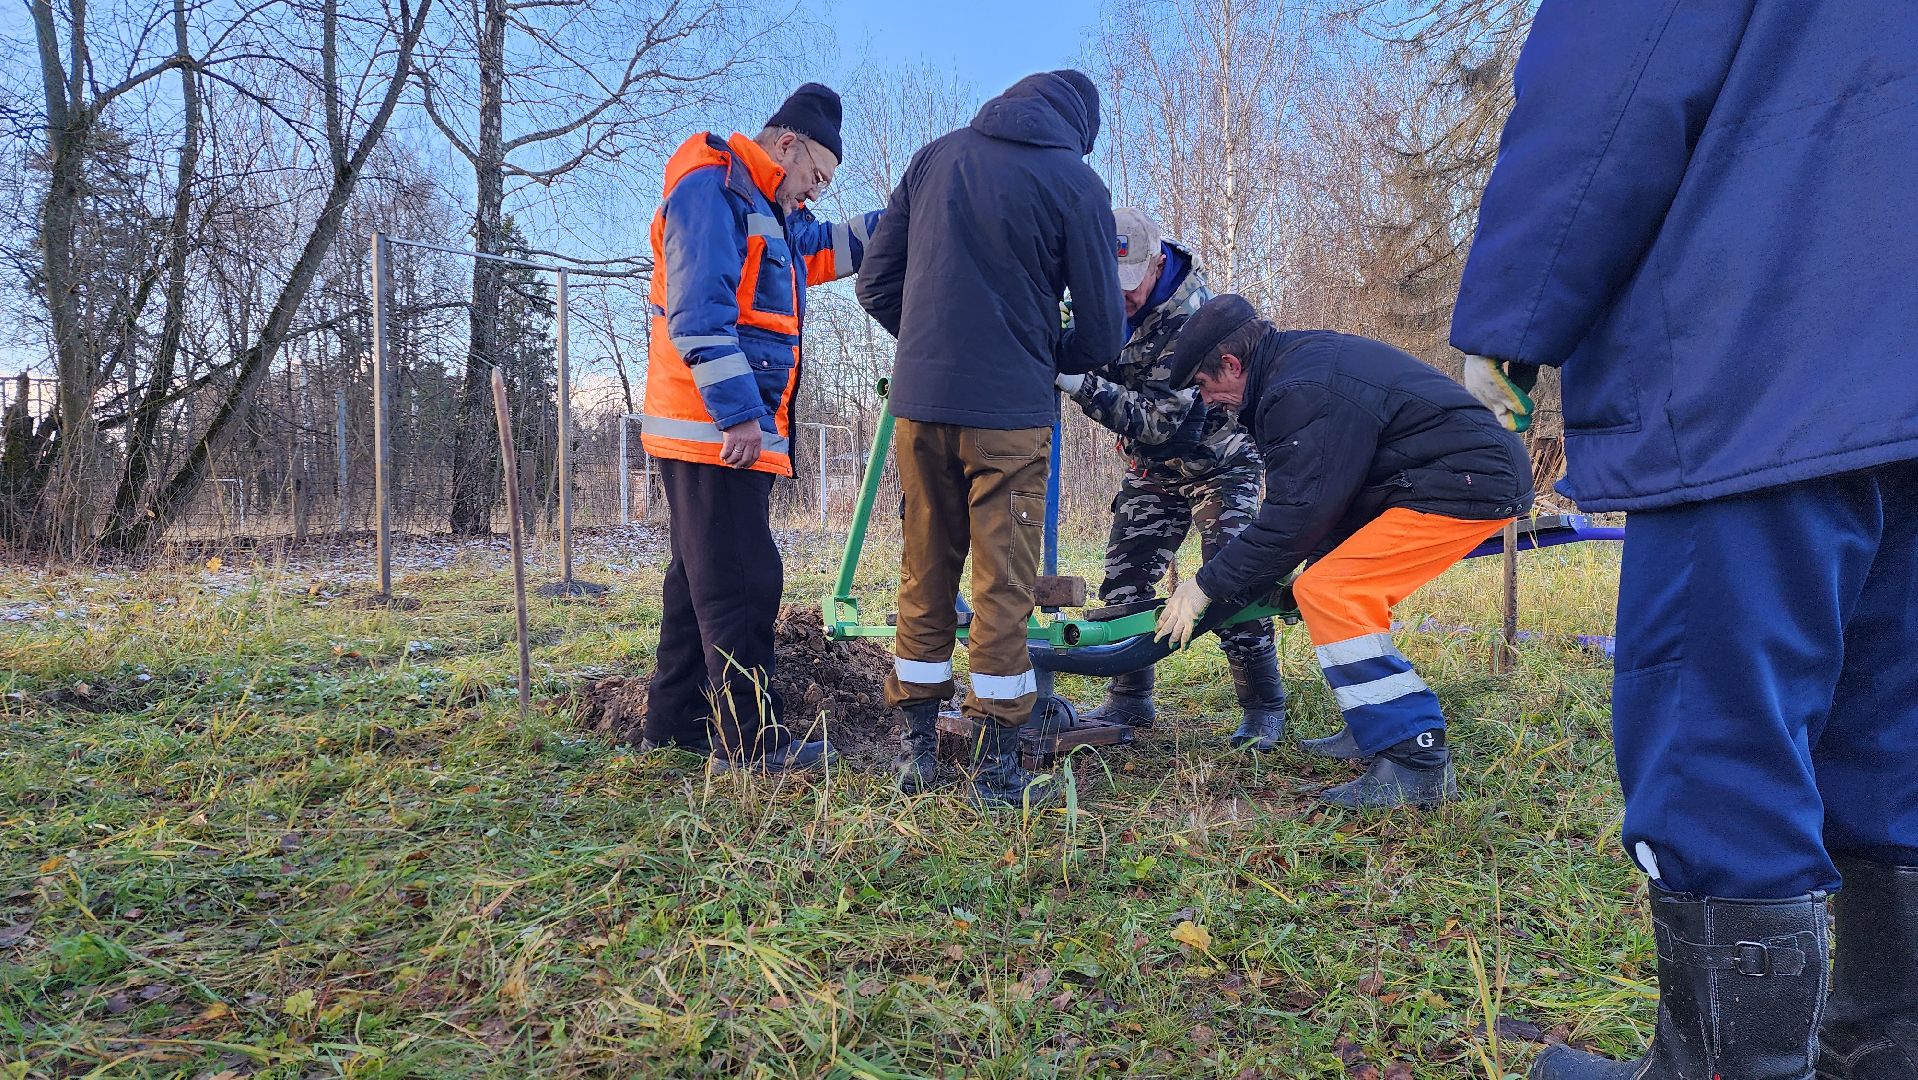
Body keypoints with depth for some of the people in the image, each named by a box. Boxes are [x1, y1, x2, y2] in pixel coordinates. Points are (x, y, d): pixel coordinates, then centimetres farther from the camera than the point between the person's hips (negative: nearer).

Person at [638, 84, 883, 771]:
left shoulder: (768, 213, 22)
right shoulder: (710, 190, -10)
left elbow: (826, 248, 33)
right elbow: (697, 311, -20)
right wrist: (739, 413, -24)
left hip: (732, 430, 11)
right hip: (714, 430, -11)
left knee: (704, 578, 15)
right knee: (744, 582, -9)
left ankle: (674, 720, 24)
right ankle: (750, 741, -3)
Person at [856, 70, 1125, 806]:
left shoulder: (935, 157, 11)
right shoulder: (1075, 182, -1)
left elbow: (875, 284, 12)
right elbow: (1102, 335, -2)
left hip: (919, 404, 4)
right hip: (1010, 412, -4)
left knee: (924, 576, 13)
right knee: (1003, 586, 3)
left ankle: (915, 746, 19)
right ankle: (996, 765, 8)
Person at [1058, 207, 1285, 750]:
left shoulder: (1191, 319, -31)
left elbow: (1155, 422, -34)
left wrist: (1080, 385, -41)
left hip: (1217, 464, -6)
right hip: (1151, 467, 7)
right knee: (1123, 582, 2)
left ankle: (1264, 711, 0)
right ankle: (1130, 699, 17)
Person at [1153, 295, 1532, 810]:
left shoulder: (1302, 392, -20)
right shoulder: (1305, 359, 13)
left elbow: (1294, 514, -19)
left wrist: (1207, 585, -10)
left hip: (1471, 483, -11)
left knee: (1325, 591, -16)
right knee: (1349, 594, 16)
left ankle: (1417, 765, -14)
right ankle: (1378, 728, 22)